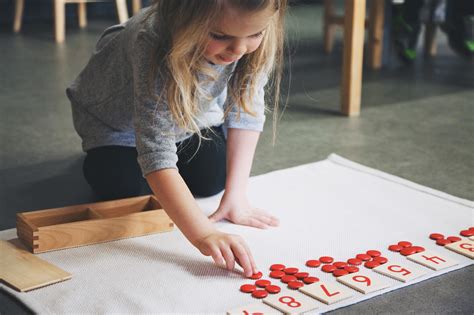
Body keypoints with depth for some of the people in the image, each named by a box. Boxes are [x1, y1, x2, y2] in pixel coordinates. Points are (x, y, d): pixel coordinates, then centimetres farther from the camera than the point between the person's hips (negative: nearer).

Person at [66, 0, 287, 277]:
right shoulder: (154, 42, -47)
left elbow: (246, 108, -20)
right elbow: (157, 152, -50)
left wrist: (236, 193, -26)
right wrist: (204, 235, -60)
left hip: (191, 108, 4)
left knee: (212, 181, -5)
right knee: (124, 189, -13)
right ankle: (100, 157, 22)